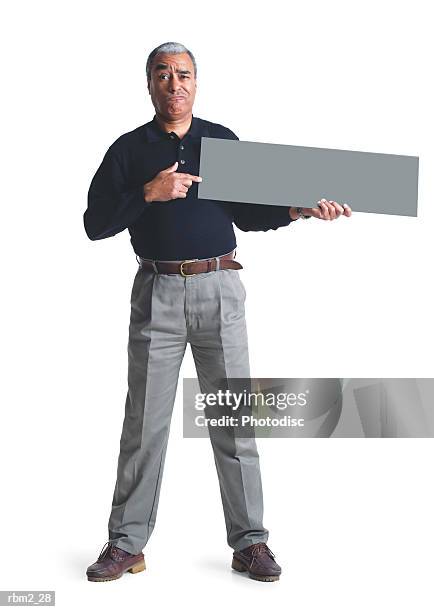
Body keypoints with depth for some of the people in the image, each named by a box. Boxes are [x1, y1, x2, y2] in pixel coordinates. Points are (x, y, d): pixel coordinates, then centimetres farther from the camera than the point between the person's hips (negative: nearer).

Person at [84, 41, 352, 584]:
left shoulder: (224, 140, 13)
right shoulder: (129, 148, 8)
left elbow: (247, 215, 14)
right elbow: (95, 224, 0)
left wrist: (298, 209, -2)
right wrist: (149, 194, -13)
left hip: (218, 288, 1)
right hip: (158, 291, -1)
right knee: (145, 422, 1)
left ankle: (249, 542, 12)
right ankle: (127, 543, 12)